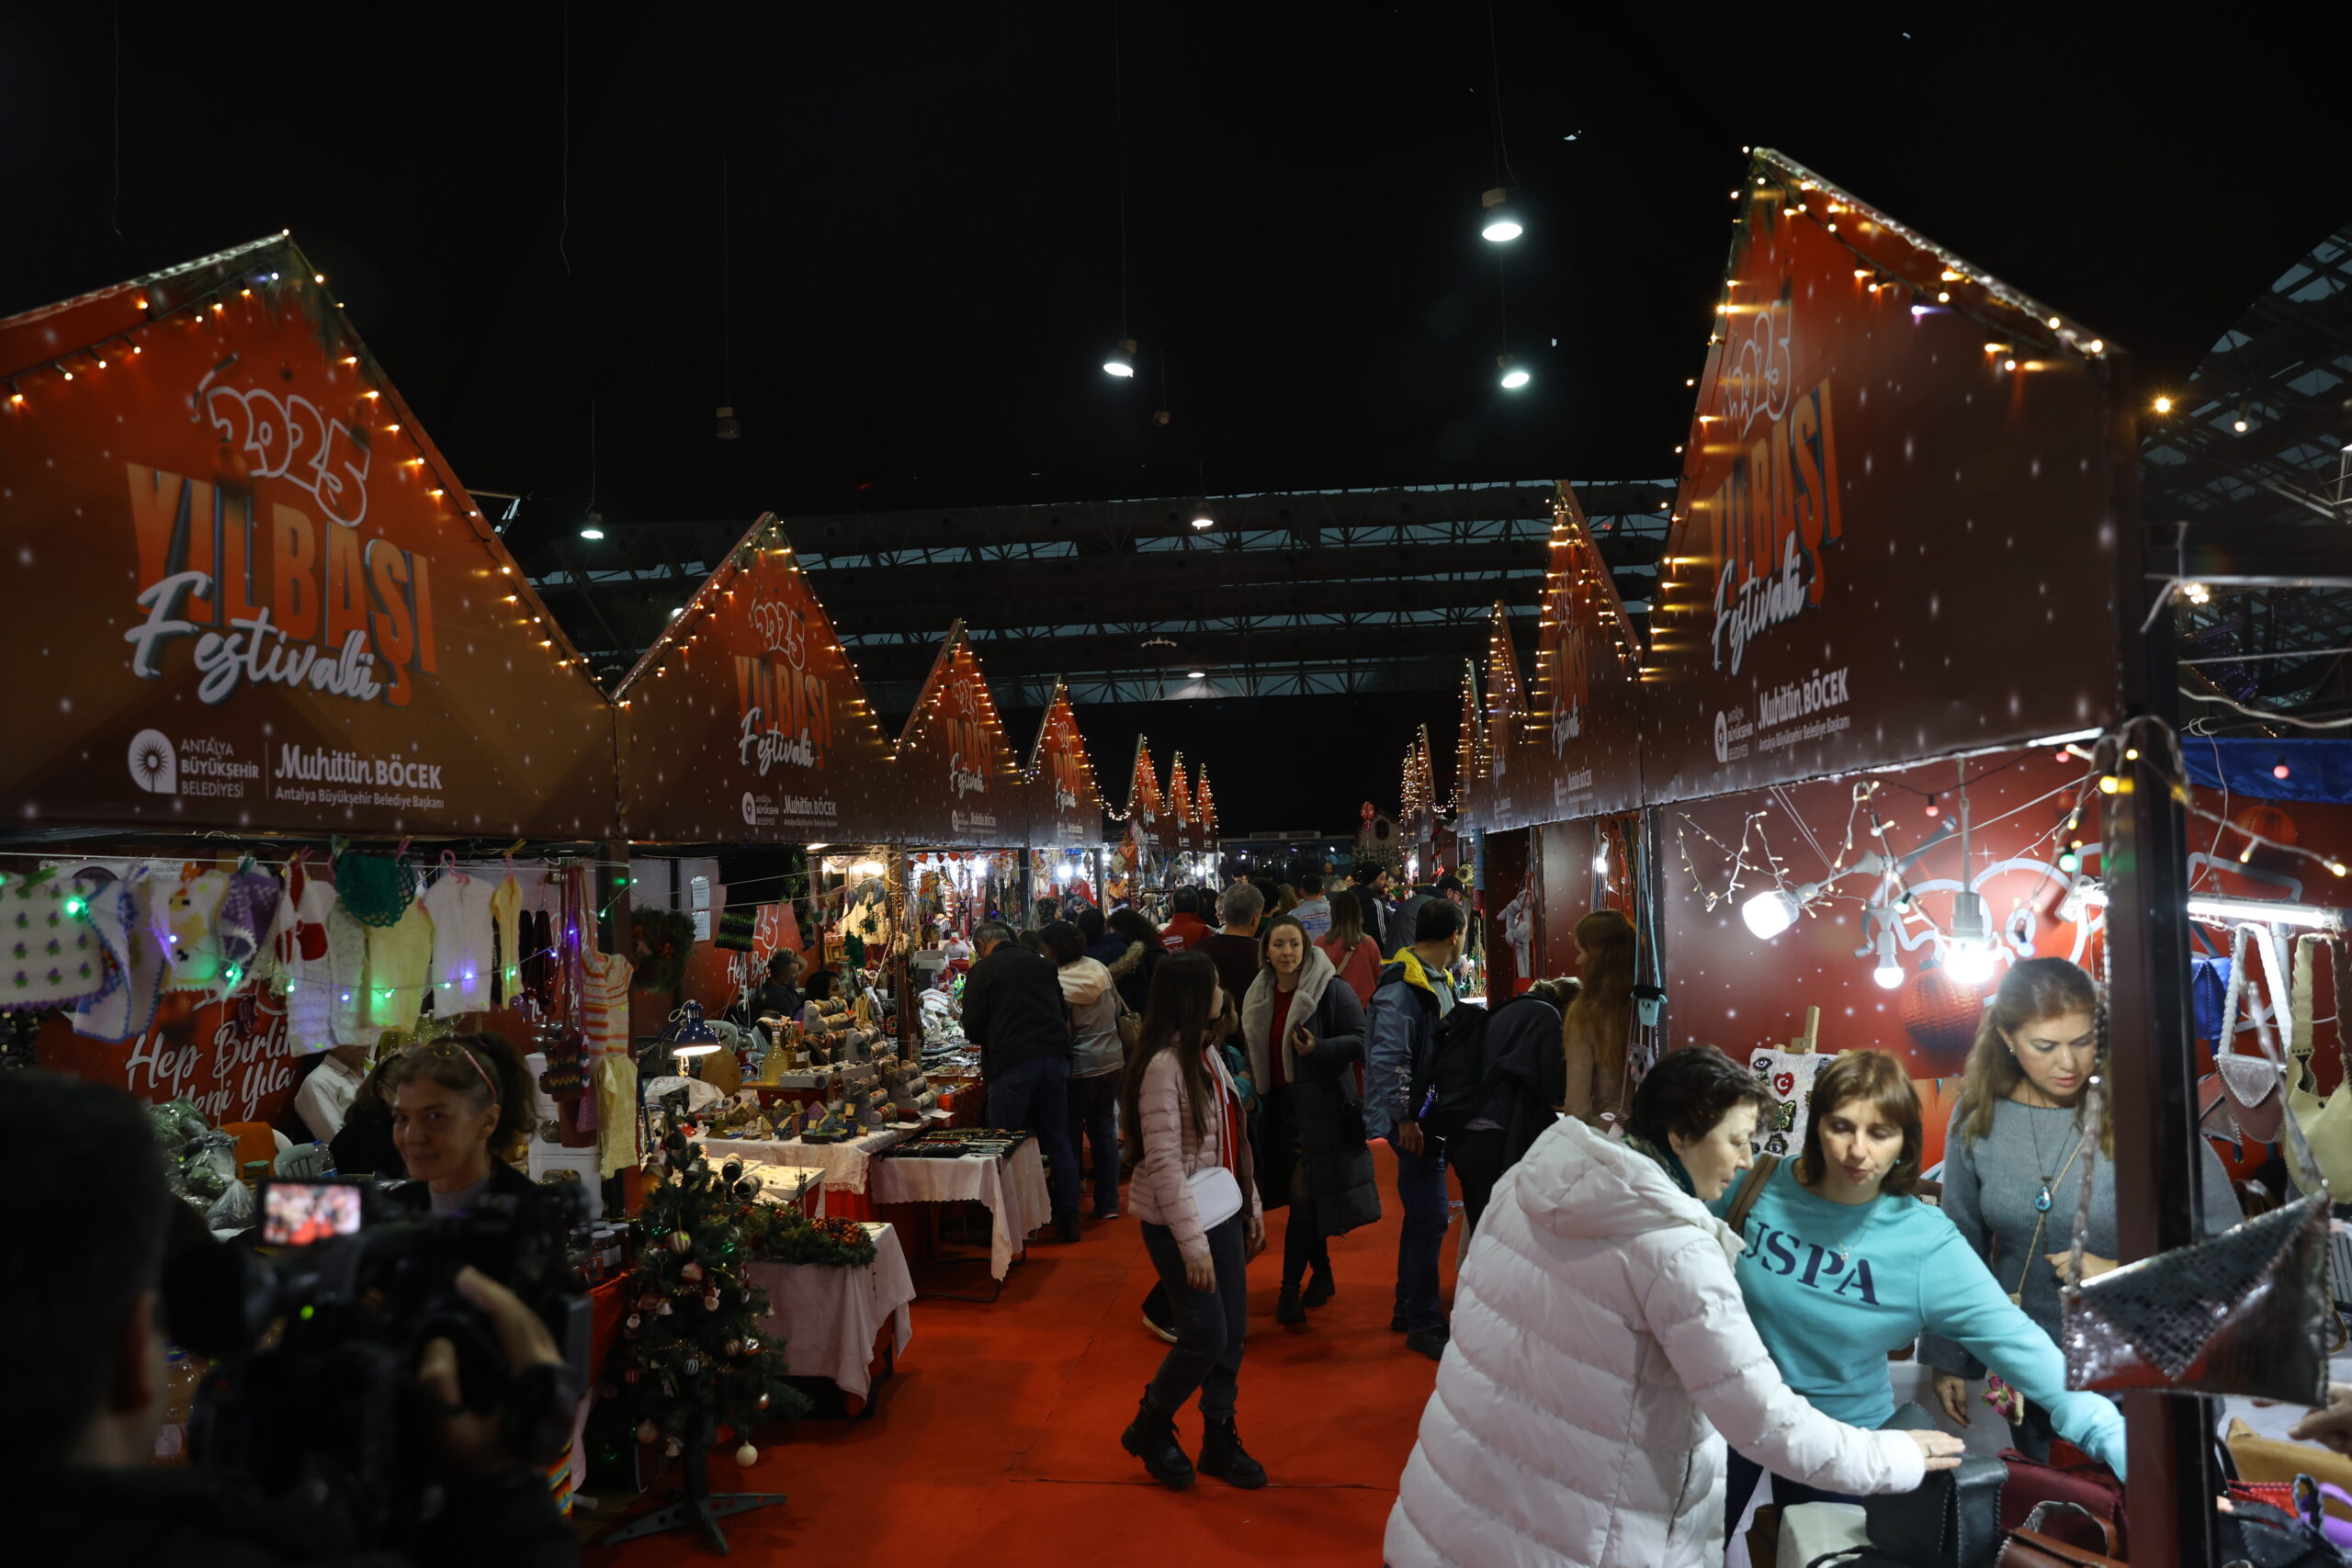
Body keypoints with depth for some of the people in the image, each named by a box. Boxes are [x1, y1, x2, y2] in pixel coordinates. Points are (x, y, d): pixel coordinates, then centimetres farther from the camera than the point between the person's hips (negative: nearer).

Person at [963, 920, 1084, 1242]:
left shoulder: (982, 971, -1)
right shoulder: (1043, 964, 13)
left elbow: (973, 1030, -1)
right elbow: (1063, 1013, 20)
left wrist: (989, 1041, 19)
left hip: (1011, 1062, -5)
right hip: (1055, 1057, 5)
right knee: (1058, 1142, 12)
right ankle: (1068, 1218, 16)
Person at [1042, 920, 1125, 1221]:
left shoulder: (1058, 982, -18)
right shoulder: (1099, 969, 0)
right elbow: (1116, 1009, 10)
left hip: (1079, 1066, -6)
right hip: (1110, 1060, 6)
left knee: (1070, 1135, 5)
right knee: (1104, 1130, 13)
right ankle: (1108, 1203, 17)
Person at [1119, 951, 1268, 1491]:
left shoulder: (1207, 1051, 7)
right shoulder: (1164, 1065, -20)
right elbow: (1164, 1163, -21)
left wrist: (1251, 1206, 14)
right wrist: (1193, 1244, -20)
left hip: (1222, 1209, 8)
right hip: (1180, 1217, -8)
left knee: (1233, 1332, 11)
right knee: (1206, 1337, -3)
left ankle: (1219, 1439, 29)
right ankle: (1149, 1430, 21)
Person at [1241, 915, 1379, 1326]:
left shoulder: (1331, 990, -12)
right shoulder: (1258, 996, 7)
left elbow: (1360, 1041, -13)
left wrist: (1318, 1049, -27)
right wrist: (1252, 1086, 11)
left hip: (1321, 1111, -6)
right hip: (1279, 1108, 6)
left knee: (1304, 1198, -8)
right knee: (1303, 1199, 14)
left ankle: (1290, 1290, 0)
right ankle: (1322, 1273, 31)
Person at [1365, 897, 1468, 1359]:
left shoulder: (1439, 981, 12)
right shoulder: (1402, 987, -20)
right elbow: (1388, 1058, -26)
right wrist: (1405, 1117, -24)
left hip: (1436, 1113, 10)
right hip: (1414, 1119, -10)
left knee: (1424, 1213, 17)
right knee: (1431, 1217, -7)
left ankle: (1409, 1307, 30)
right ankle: (1423, 1325, 4)